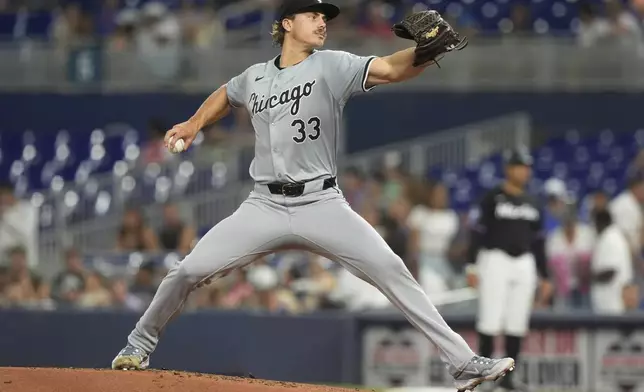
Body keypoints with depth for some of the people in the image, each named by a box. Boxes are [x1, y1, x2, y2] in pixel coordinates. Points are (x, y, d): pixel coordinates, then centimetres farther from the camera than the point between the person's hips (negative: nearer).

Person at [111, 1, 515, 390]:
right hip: (265, 206, 2)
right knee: (188, 271, -5)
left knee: (390, 270, -19)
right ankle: (140, 345, 21)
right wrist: (194, 124, 19)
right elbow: (225, 95, 33)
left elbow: (392, 69, -20)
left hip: (321, 204, -2)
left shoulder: (331, 66, -3)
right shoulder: (255, 78, 8)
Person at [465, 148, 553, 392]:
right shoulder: (492, 199, -2)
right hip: (496, 260, -5)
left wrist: (544, 277, 14)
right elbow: (477, 233, -5)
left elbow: (539, 242, 17)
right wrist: (472, 266, -12)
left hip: (525, 263, 5)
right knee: (491, 320, -9)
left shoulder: (533, 205, 14)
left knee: (517, 324, 2)